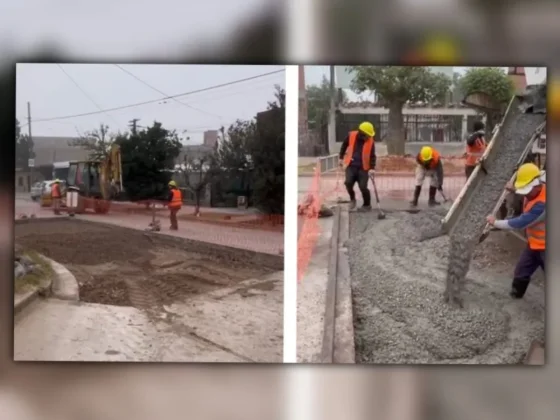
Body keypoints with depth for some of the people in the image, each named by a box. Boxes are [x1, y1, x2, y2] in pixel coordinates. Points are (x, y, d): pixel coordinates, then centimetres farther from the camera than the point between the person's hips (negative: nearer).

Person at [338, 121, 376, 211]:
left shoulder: (371, 141, -8)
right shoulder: (351, 136, -7)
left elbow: (372, 156, -6)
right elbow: (344, 146, 12)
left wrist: (372, 168, -19)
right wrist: (341, 157, 14)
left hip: (363, 167, -1)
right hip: (351, 165, 1)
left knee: (363, 187, -7)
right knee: (348, 182, -18)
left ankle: (367, 205, 17)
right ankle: (352, 199, 11)